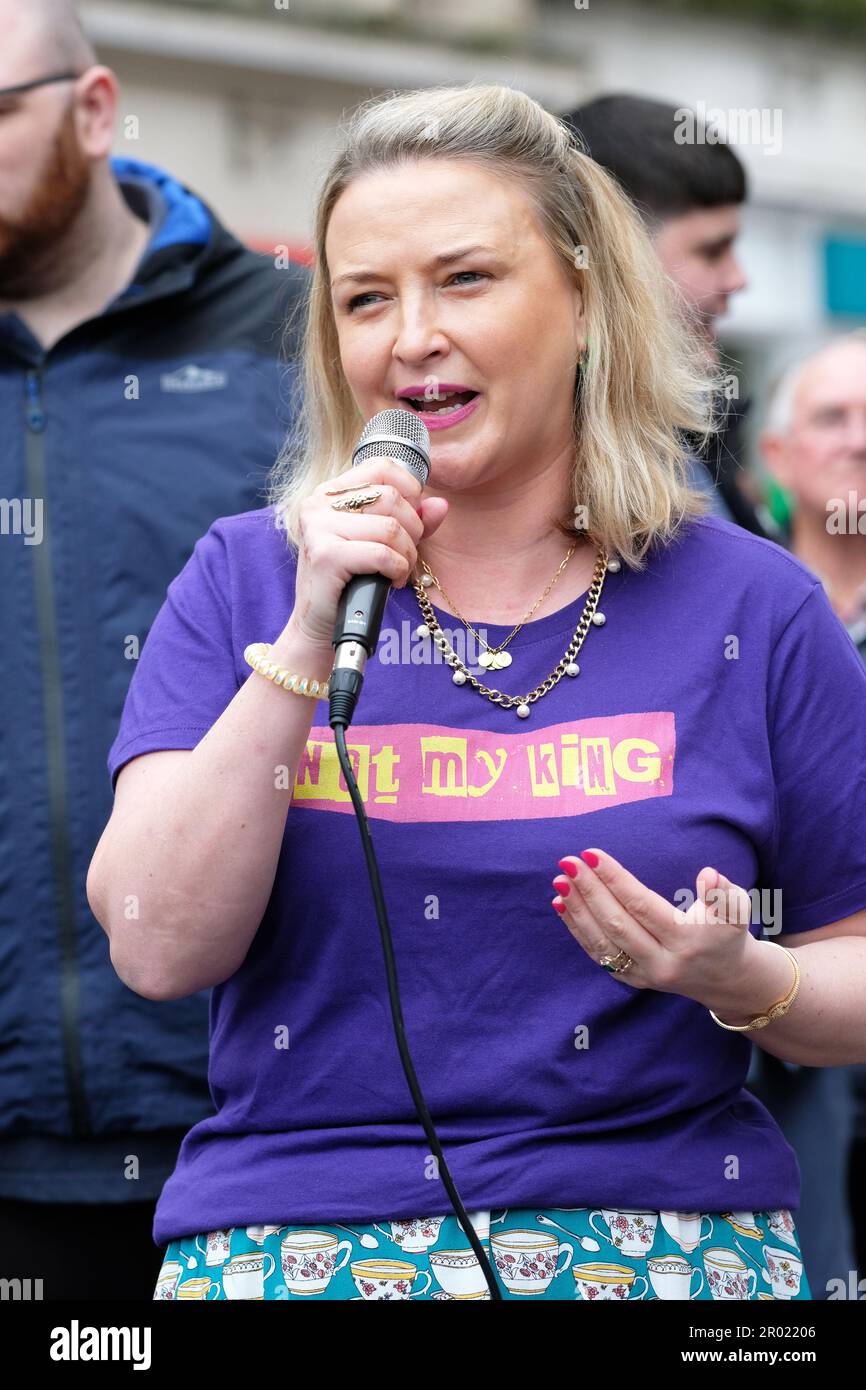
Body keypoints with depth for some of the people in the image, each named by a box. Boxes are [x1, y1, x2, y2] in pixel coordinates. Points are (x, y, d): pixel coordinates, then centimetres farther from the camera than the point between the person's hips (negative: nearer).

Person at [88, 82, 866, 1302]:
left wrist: (742, 980, -9)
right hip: (292, 1240, 0)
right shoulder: (242, 582, 9)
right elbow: (158, 951, -3)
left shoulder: (752, 607, 7)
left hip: (656, 1238, 0)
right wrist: (309, 642, -10)